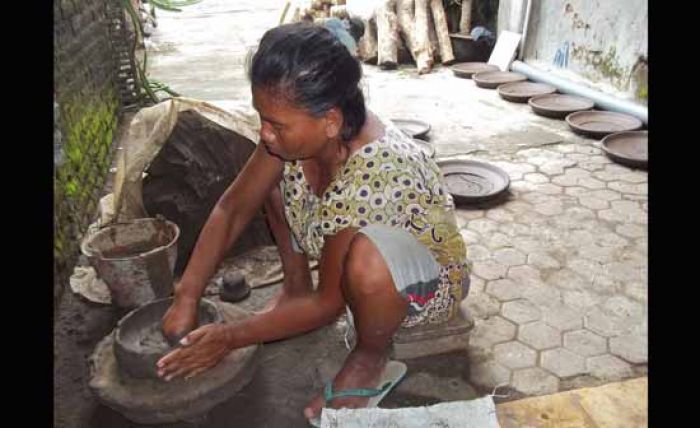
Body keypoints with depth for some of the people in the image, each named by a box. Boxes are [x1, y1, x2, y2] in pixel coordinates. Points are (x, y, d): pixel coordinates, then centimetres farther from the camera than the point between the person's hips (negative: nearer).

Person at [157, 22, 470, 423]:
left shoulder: (372, 178, -39)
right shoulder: (303, 130, -19)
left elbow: (329, 303, -28)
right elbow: (233, 208, -10)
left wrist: (230, 337, -19)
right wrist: (186, 299, -13)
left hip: (428, 281, -6)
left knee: (365, 258, -40)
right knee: (277, 173, -2)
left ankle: (372, 355, -7)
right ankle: (296, 287, 12)